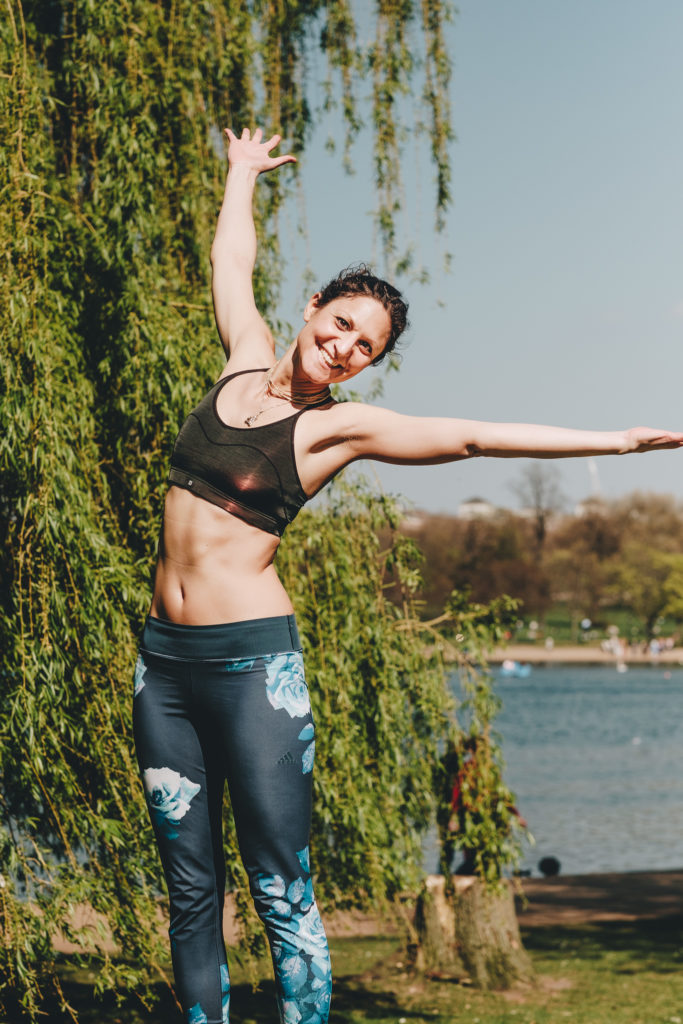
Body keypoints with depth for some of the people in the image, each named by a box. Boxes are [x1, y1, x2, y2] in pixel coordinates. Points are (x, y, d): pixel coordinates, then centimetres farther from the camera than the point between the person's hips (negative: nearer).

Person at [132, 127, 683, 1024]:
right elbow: (232, 258, 28)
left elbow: (473, 437, -7)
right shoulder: (246, 360, 11)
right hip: (164, 657, 5)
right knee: (191, 891, 7)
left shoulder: (337, 428, -2)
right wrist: (244, 174, 43)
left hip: (253, 657, -5)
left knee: (282, 894, -7)